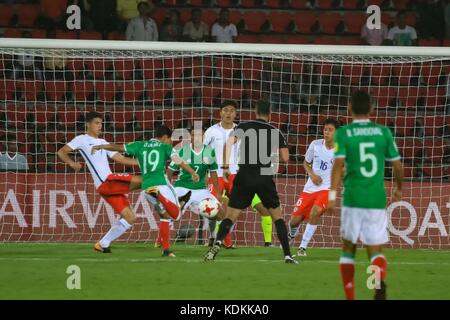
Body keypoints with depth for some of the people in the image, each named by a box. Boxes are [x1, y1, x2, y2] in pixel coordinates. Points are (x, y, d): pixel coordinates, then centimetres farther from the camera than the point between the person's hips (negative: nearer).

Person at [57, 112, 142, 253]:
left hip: (110, 185, 8)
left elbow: (121, 159, 23)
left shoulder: (103, 142, 26)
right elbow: (61, 152, 0)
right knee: (141, 181, -20)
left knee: (130, 217, 5)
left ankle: (103, 244, 11)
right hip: (105, 182, -8)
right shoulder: (82, 139, 5)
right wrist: (72, 163, -16)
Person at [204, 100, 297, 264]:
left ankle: (217, 243, -24)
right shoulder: (275, 132, 6)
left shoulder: (244, 126, 5)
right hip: (265, 177, 0)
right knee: (277, 216, 13)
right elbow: (285, 158, 2)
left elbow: (229, 143, -10)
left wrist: (225, 167, -6)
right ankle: (287, 255, 6)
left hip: (244, 177, 0)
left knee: (230, 216, 2)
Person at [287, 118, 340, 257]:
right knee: (295, 219, 1)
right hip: (310, 188, 3)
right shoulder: (315, 144, -2)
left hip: (326, 188, -3)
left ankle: (303, 246, -19)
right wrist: (312, 175, -6)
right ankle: (291, 235, 40)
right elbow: (306, 163, 13)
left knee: (315, 211, -32)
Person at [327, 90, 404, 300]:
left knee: (348, 248, 17)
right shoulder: (383, 132, 6)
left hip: (353, 199, -1)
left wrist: (332, 195, -20)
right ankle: (380, 281, -29)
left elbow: (338, 164, -15)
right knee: (376, 250, 4)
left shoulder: (343, 133, -1)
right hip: (377, 200, 1)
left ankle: (350, 297, 13)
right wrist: (398, 188, 27)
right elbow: (397, 166, 8)